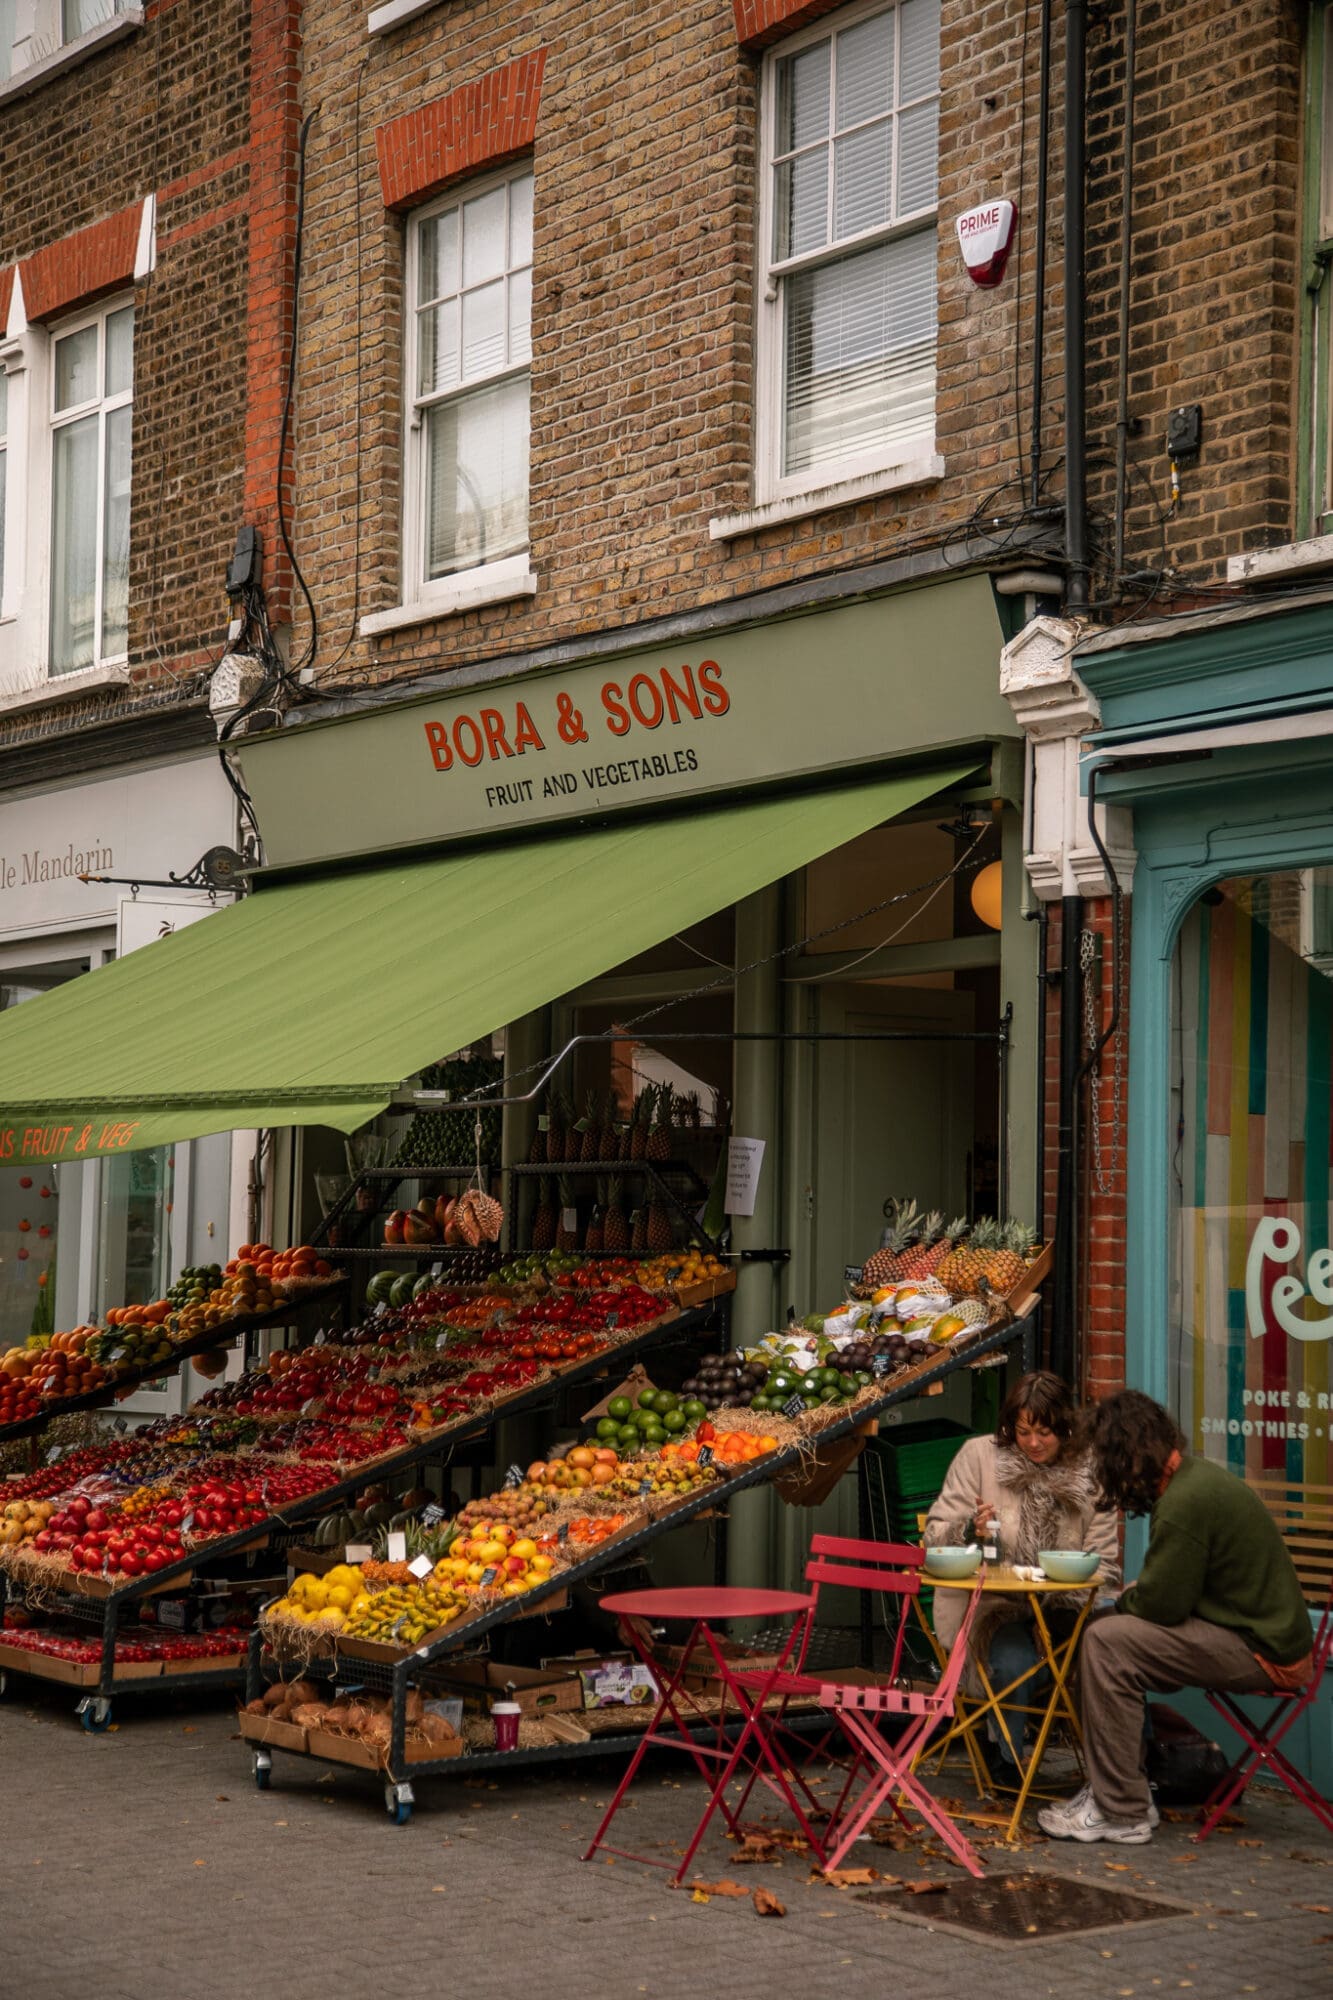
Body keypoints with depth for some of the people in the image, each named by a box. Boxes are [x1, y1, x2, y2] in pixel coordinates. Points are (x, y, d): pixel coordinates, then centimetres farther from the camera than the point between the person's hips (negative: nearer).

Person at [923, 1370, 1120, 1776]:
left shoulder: (1088, 1471, 5)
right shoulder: (979, 1455, 0)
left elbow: (1104, 1563, 4)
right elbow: (935, 1537, 0)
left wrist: (1069, 1595, -16)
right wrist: (970, 1529, -23)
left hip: (1061, 1606, 2)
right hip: (992, 1602, -2)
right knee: (1017, 1664, -32)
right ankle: (1000, 1755, -2)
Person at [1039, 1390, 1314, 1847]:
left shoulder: (1186, 1501, -22)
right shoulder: (1196, 1474, 9)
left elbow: (1160, 1604, -19)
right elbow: (1172, 1589, 18)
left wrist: (1123, 1602, 1)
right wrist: (1134, 1596, 2)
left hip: (1262, 1653, -10)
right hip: (1268, 1632, 10)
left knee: (1106, 1642, -18)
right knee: (1103, 1624, 10)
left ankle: (1122, 1814, -13)